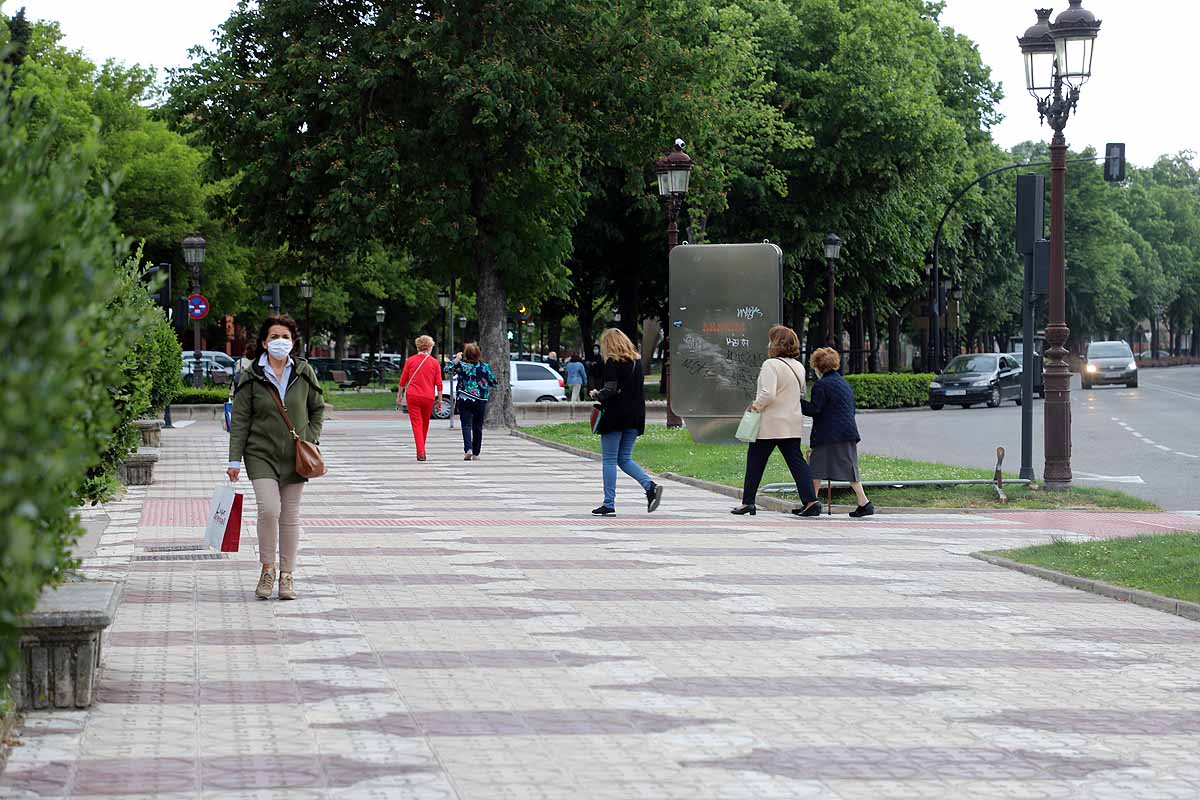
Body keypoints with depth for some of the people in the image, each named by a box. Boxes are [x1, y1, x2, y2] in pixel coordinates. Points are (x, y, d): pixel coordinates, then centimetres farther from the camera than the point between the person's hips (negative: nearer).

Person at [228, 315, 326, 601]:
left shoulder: (304, 373, 2)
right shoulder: (251, 376, -3)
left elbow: (318, 408, 15)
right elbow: (239, 419, -1)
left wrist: (312, 439, 2)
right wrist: (235, 460, -4)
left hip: (296, 456, 2)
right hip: (261, 454, -2)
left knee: (290, 515, 6)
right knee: (269, 509, -17)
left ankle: (287, 575, 16)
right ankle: (267, 569, 1)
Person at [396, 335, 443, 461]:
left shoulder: (410, 361, 4)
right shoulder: (434, 363, 3)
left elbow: (403, 380, 7)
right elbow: (439, 383, 1)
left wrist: (399, 396, 16)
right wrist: (439, 400, 6)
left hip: (412, 395, -1)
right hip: (428, 397, 1)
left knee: (417, 424, -4)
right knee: (425, 425, 17)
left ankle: (421, 452, -17)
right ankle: (421, 451, 28)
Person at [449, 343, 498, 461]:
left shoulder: (461, 365, -7)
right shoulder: (485, 366, -1)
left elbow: (449, 371, 0)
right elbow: (493, 382, 6)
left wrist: (456, 360, 8)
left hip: (464, 399, -2)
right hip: (480, 401, 2)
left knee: (466, 425, -3)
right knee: (477, 427, 10)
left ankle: (468, 449, -24)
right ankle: (476, 453, 14)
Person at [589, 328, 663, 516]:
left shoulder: (612, 363, -11)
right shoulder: (637, 361, 11)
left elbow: (610, 391, -18)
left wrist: (596, 395, 2)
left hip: (615, 416, -7)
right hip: (634, 417, 7)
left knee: (609, 460, 1)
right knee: (625, 459, 13)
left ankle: (609, 504, 1)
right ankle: (650, 487, -9)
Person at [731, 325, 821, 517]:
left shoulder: (771, 365, -15)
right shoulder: (799, 367, 10)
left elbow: (768, 394, -24)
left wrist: (756, 405, -8)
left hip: (770, 424, -6)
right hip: (793, 423, 6)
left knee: (755, 461, 7)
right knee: (796, 460, 4)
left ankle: (747, 502, 12)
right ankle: (810, 500, -8)